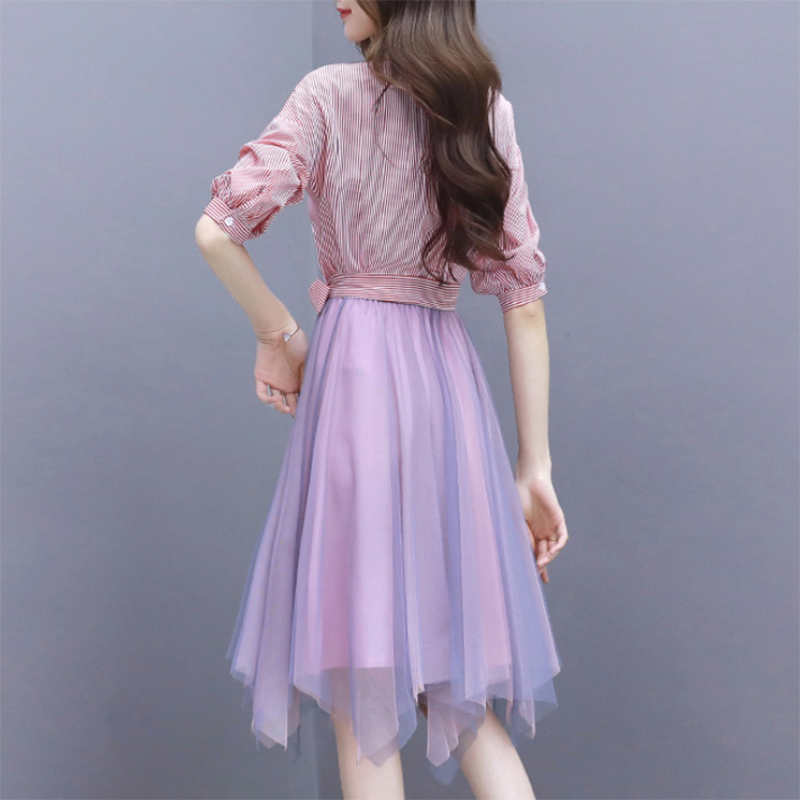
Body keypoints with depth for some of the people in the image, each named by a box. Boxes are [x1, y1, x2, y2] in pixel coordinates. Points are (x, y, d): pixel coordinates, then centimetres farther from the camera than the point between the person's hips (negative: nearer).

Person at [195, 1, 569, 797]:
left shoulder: (330, 94, 0)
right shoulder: (489, 109, 10)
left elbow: (216, 231, -8)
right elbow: (523, 294, 5)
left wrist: (276, 333, 8)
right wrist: (534, 465, 7)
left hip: (352, 367, -4)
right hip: (450, 373, 4)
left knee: (363, 681, 2)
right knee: (456, 680, 13)